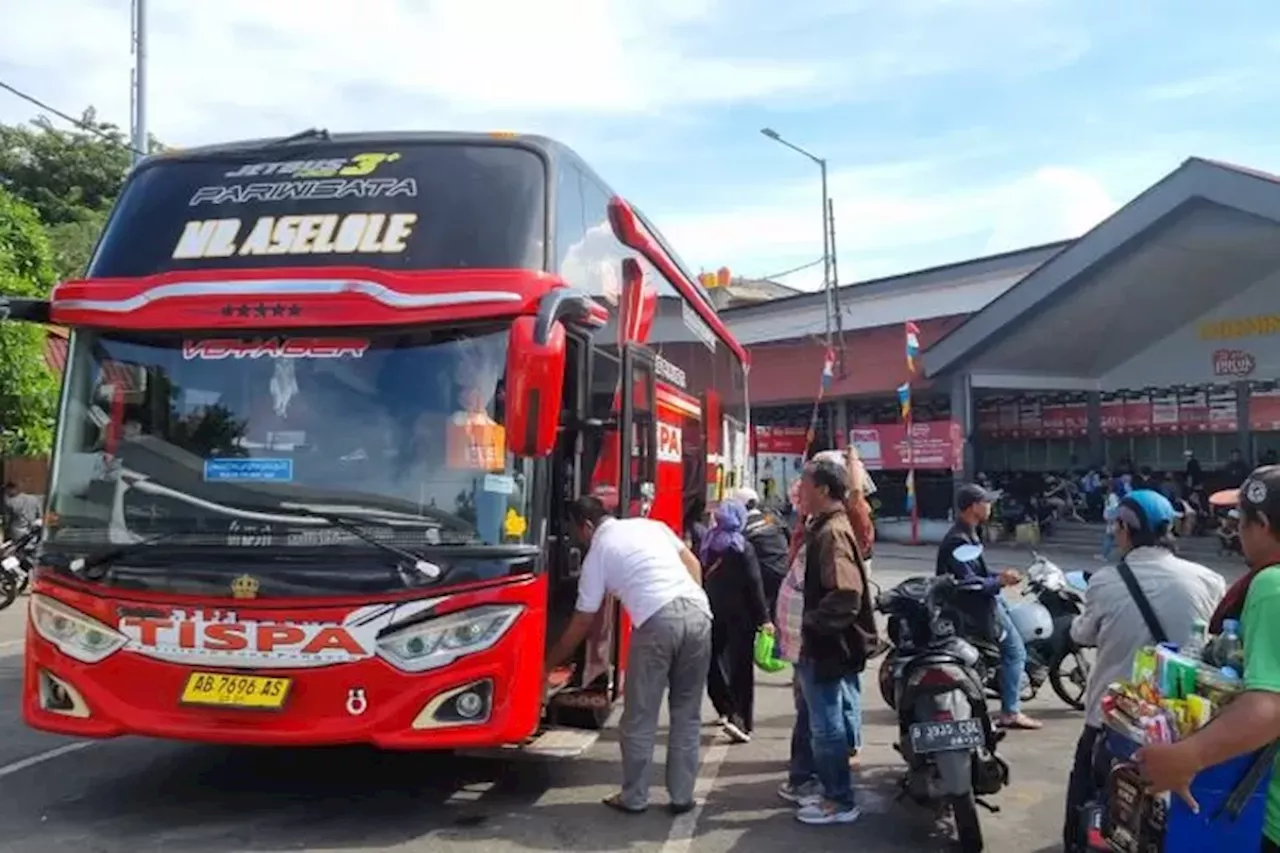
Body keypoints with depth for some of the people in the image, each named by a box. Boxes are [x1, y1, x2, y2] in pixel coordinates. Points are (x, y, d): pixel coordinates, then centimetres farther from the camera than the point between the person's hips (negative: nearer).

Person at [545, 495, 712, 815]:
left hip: (657, 622, -5)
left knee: (640, 717, 10)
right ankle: (682, 796, 20)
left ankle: (633, 797, 19)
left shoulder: (597, 554, 12)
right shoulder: (650, 524, 24)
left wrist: (549, 665, 27)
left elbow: (582, 623, 16)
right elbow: (693, 564, 19)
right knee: (687, 713, 15)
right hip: (697, 612, 5)